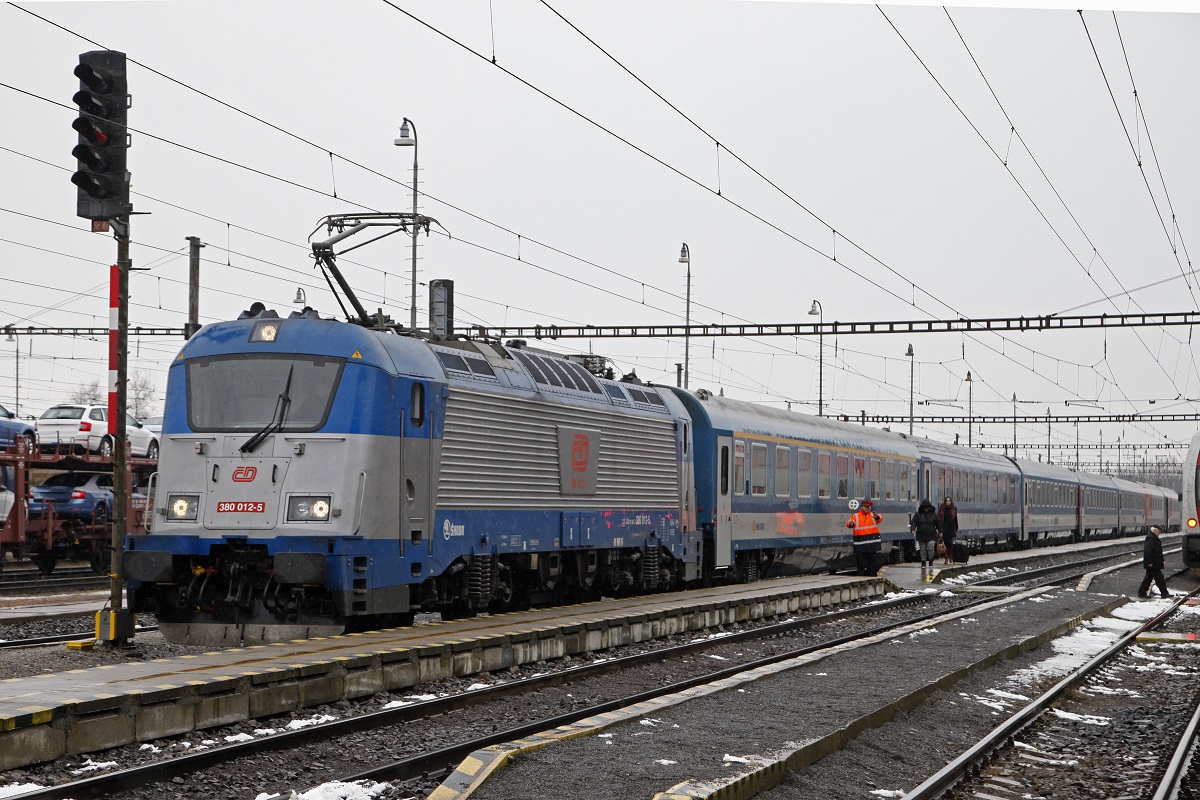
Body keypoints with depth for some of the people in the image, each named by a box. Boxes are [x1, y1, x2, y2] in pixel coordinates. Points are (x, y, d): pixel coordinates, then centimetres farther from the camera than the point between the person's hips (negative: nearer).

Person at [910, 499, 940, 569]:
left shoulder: (934, 514, 6)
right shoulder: (918, 514, 3)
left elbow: (938, 523, 12)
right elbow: (914, 522, -2)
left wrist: (940, 532, 10)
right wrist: (913, 529, -17)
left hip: (931, 535, 0)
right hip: (921, 536, 0)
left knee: (931, 548, -12)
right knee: (923, 550, 4)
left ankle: (930, 561, 5)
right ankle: (923, 563, 13)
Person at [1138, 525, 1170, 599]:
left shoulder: (1154, 538, 18)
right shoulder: (1150, 538, -16)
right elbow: (1147, 551, -23)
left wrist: (1162, 561, 26)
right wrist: (1149, 562, -25)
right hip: (1153, 564, -11)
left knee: (1148, 577, 13)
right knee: (1159, 578, -5)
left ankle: (1142, 592, 16)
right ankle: (1164, 593, -1)